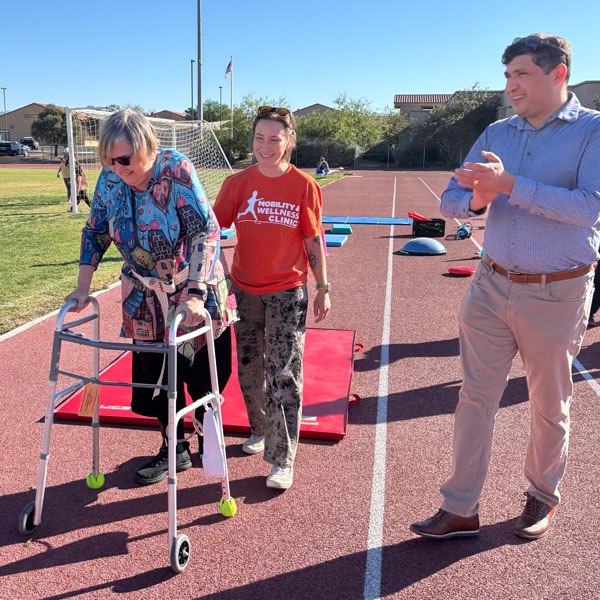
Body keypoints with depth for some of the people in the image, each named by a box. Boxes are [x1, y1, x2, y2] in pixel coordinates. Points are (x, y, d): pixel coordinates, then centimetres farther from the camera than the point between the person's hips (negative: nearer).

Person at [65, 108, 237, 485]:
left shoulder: (176, 170, -23)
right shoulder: (110, 178, -8)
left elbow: (206, 230, -29)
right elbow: (96, 231, 4)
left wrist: (195, 294, -36)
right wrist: (83, 286, -2)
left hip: (195, 291, -4)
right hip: (147, 297, 5)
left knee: (202, 375, 8)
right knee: (156, 375, 12)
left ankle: (207, 440, 34)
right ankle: (174, 450, 30)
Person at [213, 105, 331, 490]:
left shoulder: (304, 186, -4)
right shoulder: (238, 184, 1)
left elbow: (314, 242, 0)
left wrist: (323, 288, 2)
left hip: (288, 291, -3)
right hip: (245, 289, 3)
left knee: (283, 373, -3)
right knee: (250, 369, 14)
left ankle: (284, 459, 5)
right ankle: (261, 430, 38)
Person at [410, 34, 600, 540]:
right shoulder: (497, 133, 8)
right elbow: (450, 201, 6)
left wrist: (510, 185, -27)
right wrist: (477, 199, -17)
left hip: (557, 294, -4)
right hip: (492, 287, 4)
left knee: (550, 406, 13)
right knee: (475, 398, 6)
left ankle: (543, 498, 36)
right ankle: (461, 509, 18)